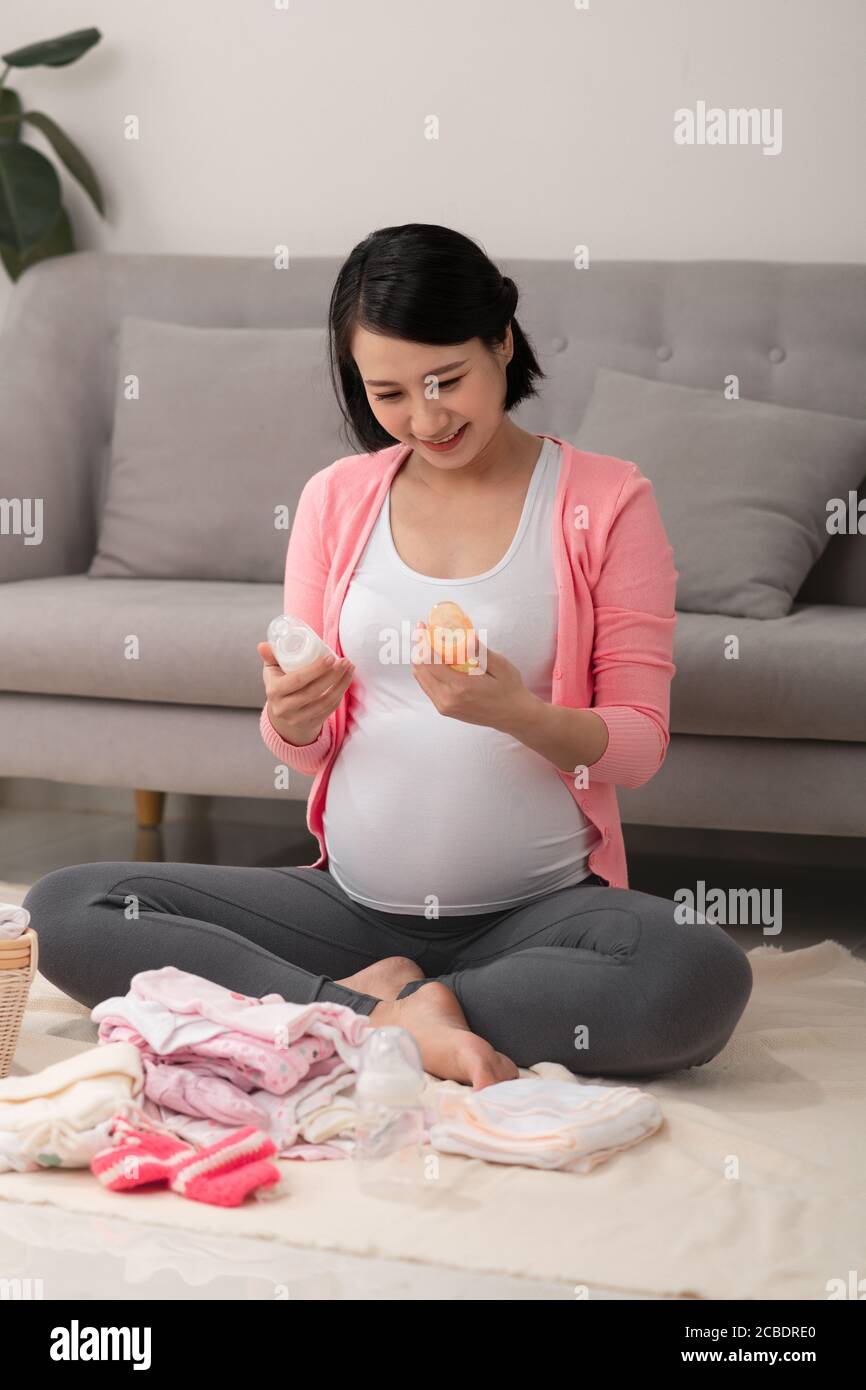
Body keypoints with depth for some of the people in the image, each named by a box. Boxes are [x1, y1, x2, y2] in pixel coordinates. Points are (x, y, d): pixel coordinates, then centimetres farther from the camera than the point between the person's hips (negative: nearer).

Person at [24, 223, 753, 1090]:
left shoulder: (605, 501, 0)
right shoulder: (336, 499, 8)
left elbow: (639, 745, -3)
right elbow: (305, 749, 10)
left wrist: (517, 712, -23)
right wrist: (293, 717, -14)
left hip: (537, 909, -3)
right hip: (351, 901, 3)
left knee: (707, 979, -35)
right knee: (59, 910, -14)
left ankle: (379, 1003, -18)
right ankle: (386, 1015, -17)